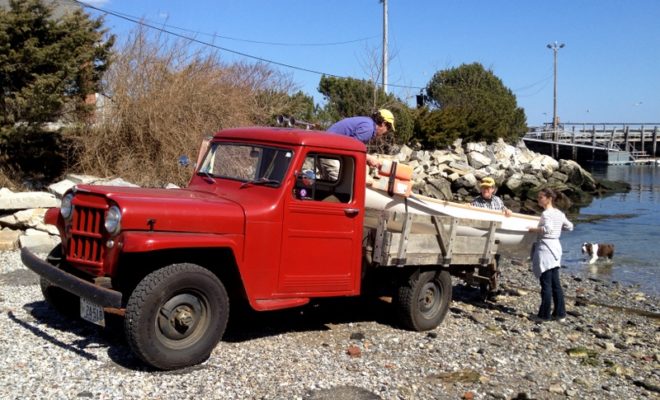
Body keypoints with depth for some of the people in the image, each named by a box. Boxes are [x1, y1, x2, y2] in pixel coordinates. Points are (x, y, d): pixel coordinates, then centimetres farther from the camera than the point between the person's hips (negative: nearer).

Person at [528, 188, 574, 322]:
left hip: (545, 248, -8)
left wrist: (534, 229, -16)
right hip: (556, 247, 8)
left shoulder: (546, 214, -14)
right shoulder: (559, 214, 12)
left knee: (546, 284, -3)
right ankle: (560, 313, 18)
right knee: (555, 283, 13)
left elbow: (547, 228, -30)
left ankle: (544, 315, 3)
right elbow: (569, 226, 22)